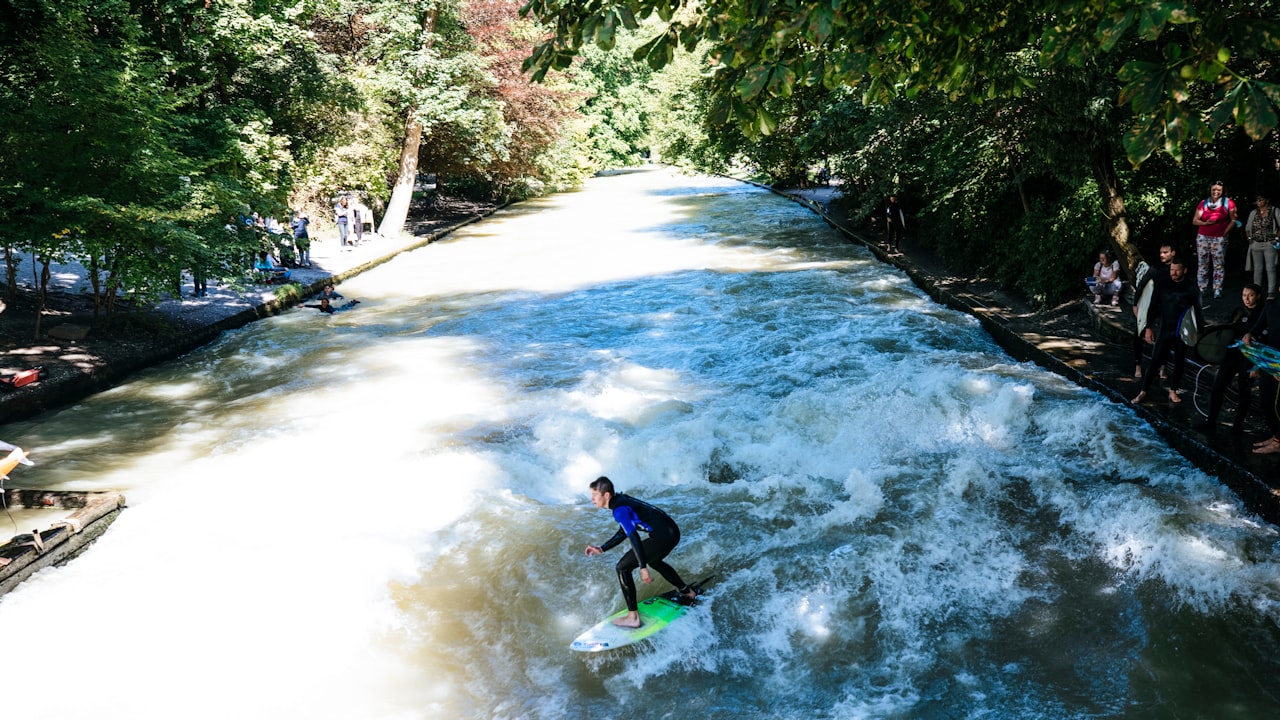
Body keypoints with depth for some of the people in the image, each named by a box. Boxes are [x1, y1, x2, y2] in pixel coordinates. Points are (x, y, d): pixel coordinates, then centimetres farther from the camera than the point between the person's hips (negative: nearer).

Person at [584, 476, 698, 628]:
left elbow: (634, 537, -24)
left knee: (623, 567, -4)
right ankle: (687, 591, 53)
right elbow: (623, 533, 22)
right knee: (653, 560, 38)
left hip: (663, 537, -10)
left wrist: (643, 568, -26)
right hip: (672, 531, 10)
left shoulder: (619, 510, -16)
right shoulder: (621, 500, 13)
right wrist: (601, 549, 20)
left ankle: (633, 618, -1)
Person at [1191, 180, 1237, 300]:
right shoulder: (1203, 203, 6)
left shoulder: (1228, 203, 2)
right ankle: (1202, 289, 9)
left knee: (1218, 265, -1)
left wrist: (1225, 232, -5)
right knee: (1202, 265, 4)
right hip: (1203, 238, 2)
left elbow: (1233, 220, 4)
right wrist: (1205, 223, -12)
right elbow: (1194, 221, 7)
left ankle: (1217, 290, 1)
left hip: (1219, 239, -2)